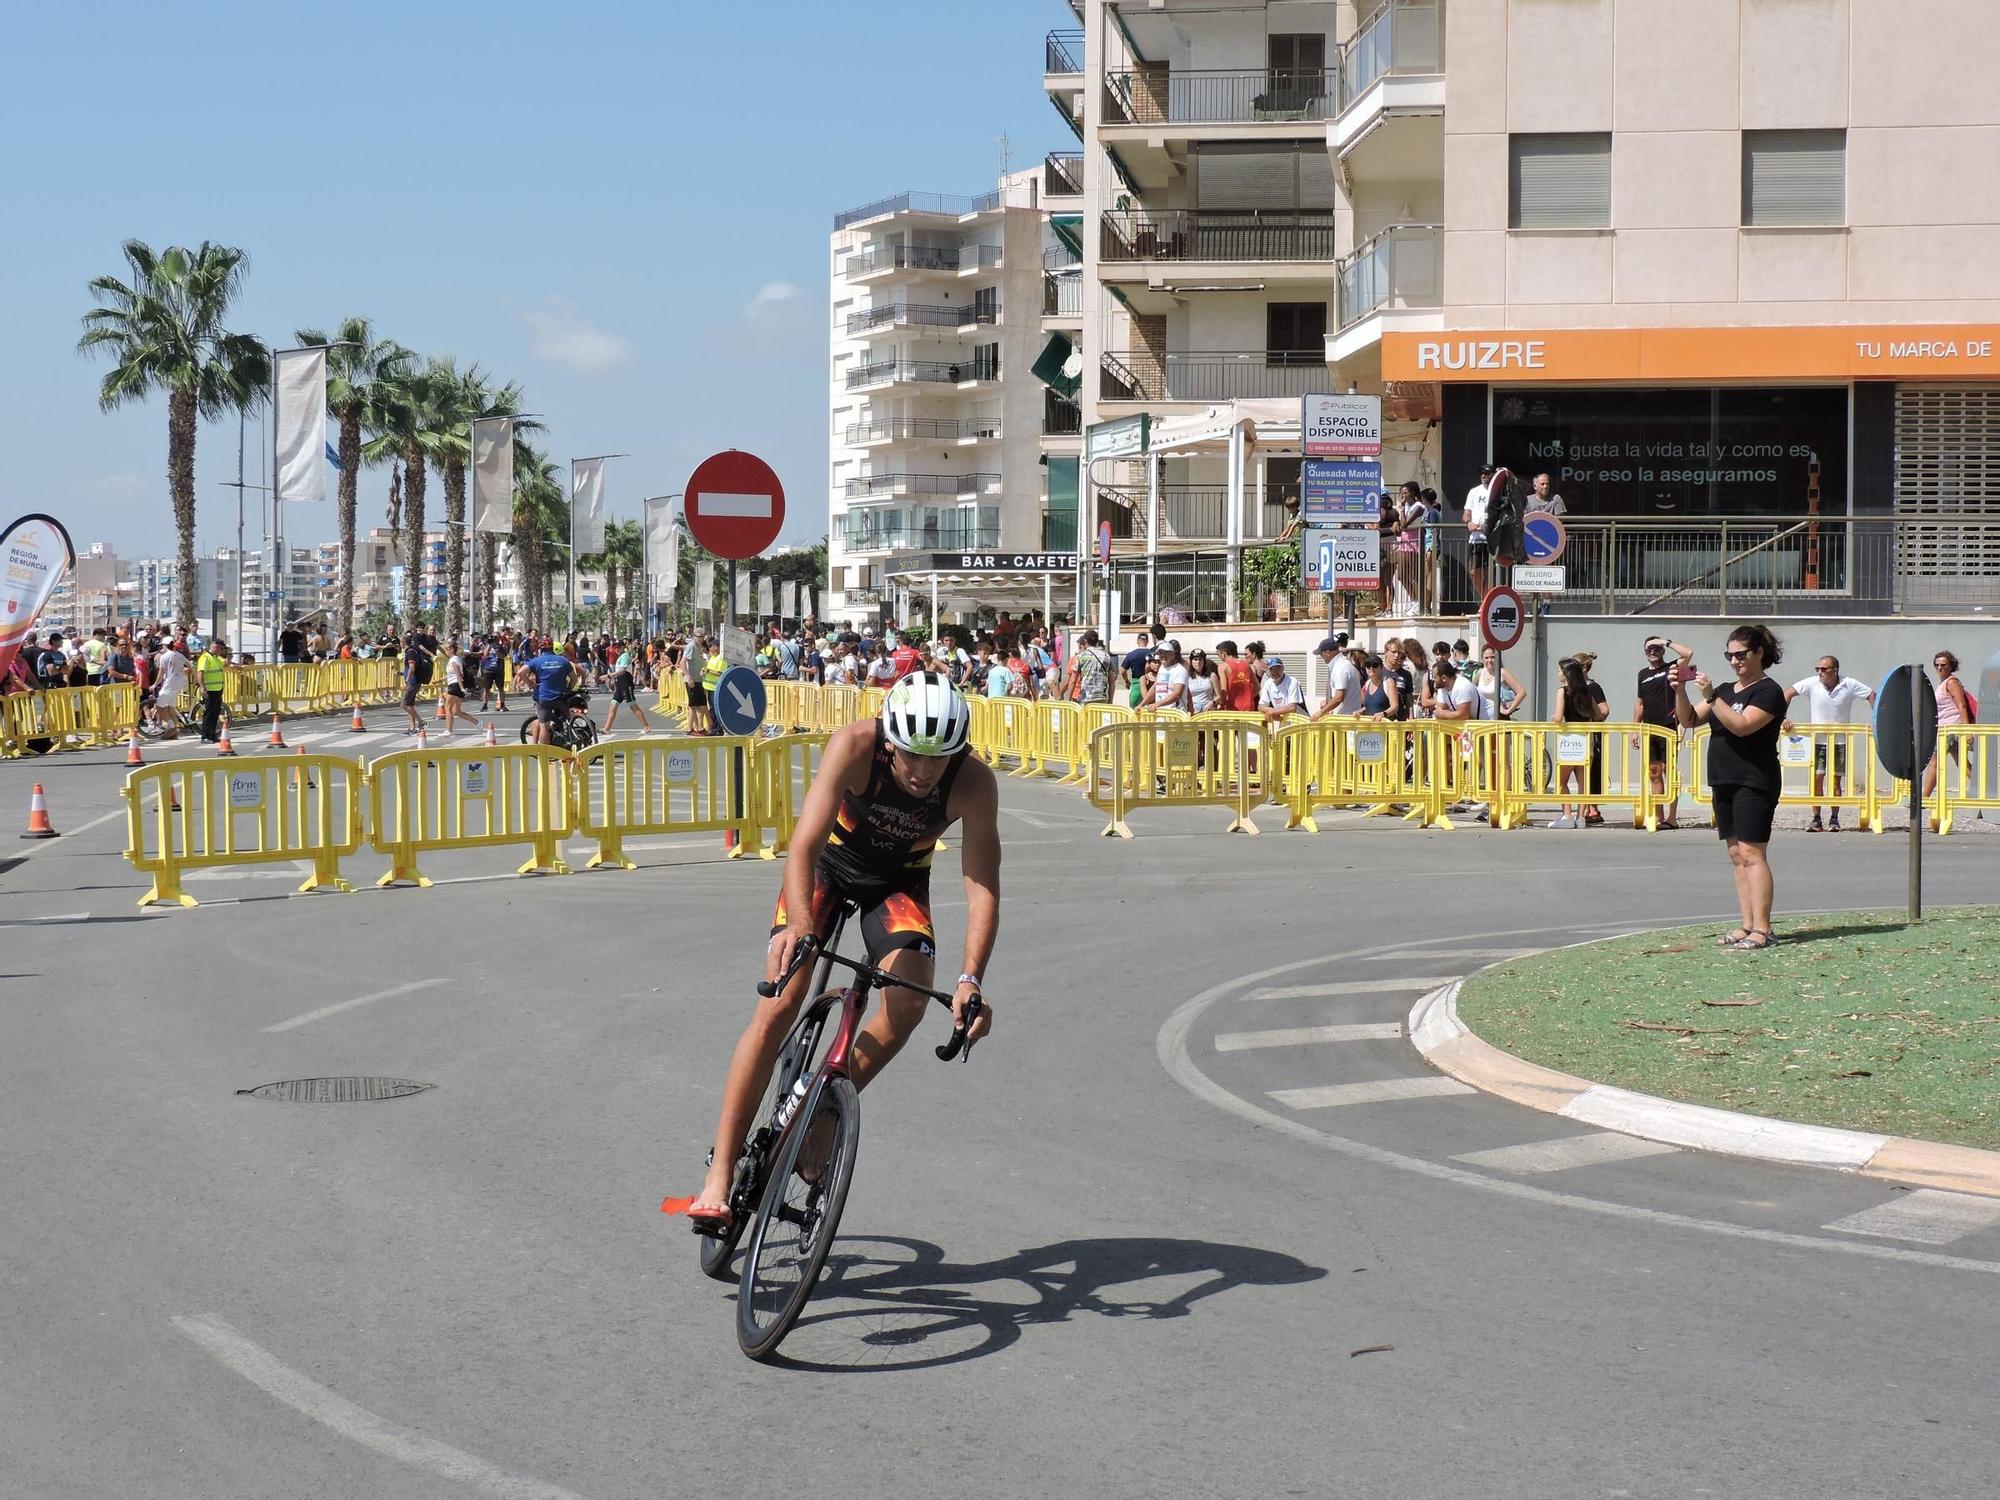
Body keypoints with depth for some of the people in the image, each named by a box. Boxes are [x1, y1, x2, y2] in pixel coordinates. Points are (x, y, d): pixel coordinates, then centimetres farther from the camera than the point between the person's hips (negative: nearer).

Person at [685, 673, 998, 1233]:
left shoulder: (974, 782, -29)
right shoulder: (854, 747, -34)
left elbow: (983, 886, -30)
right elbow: (803, 845, -40)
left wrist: (971, 980, -43)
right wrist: (799, 926, -57)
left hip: (899, 877, 2)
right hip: (830, 861, -2)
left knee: (910, 1000, -22)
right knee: (777, 1007, -14)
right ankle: (719, 1174, -10)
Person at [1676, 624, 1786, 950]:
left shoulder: (1768, 691, -6)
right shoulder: (1726, 691, 18)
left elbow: (1742, 725, -20)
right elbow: (1689, 719, 15)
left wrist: (1711, 696, -23)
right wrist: (1680, 689, 0)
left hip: (1754, 784, -8)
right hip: (1724, 783, 8)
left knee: (1751, 853, -13)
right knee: (1736, 855, 7)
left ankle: (1761, 930, -14)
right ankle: (1747, 926, 9)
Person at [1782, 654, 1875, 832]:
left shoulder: (1850, 685, -5)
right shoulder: (1812, 684, -5)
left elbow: (1872, 696, 3)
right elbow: (1788, 693, -7)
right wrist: (1783, 717, -17)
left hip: (1840, 741, 0)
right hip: (1816, 740, 0)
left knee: (1835, 781, 2)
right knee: (1816, 779, -5)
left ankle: (1835, 819, 12)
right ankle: (1816, 820, -1)